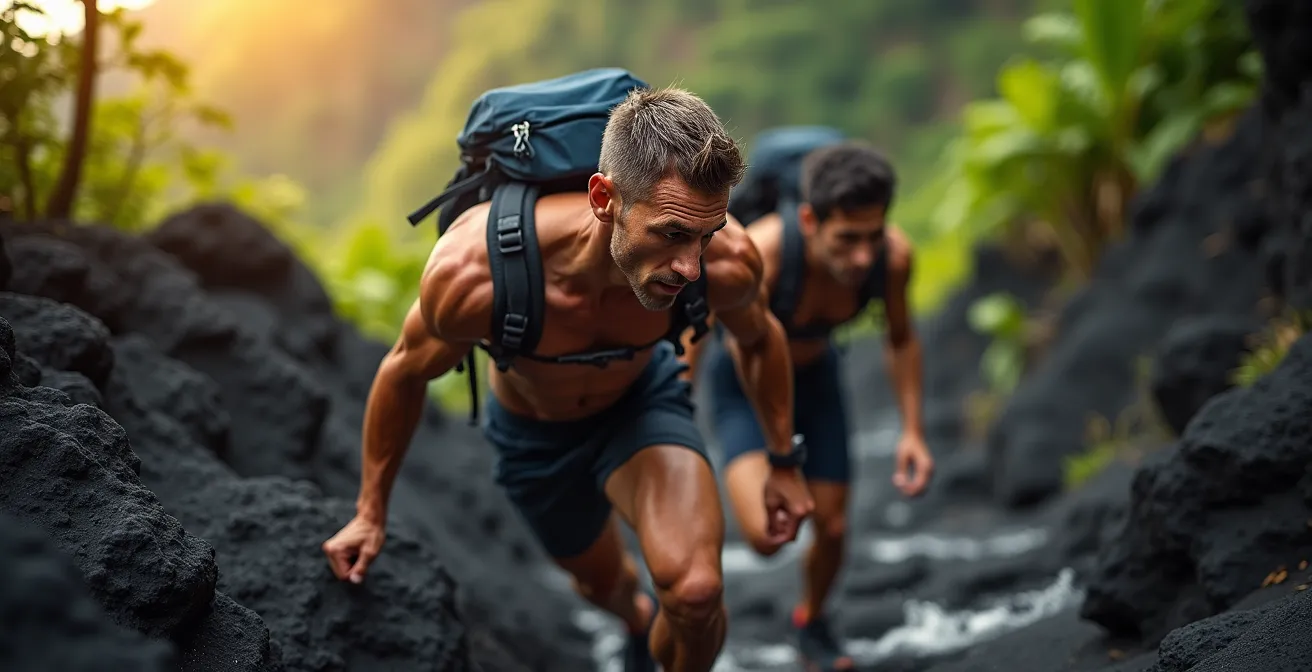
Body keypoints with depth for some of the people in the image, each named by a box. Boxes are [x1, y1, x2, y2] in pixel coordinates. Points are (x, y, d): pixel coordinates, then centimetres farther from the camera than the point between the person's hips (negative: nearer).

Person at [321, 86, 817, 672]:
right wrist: (371, 511, -4)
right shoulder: (472, 273, -41)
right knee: (602, 580, 26)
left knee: (696, 592, -27)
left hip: (642, 401, 0)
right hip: (532, 425, 1)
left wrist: (784, 462, 5)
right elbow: (406, 371, -17)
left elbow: (760, 339, -8)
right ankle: (639, 618, 65)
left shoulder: (727, 262, -35)